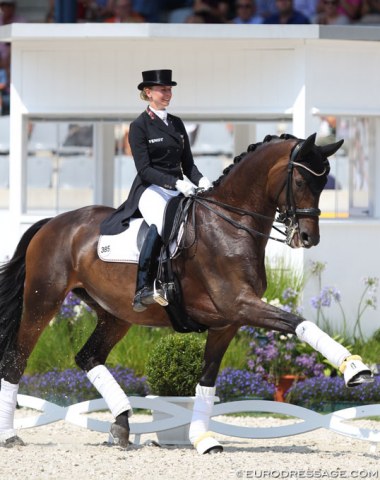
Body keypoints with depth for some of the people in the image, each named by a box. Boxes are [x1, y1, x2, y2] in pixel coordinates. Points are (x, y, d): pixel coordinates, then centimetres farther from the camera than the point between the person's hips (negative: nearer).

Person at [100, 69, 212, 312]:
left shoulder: (177, 124, 18)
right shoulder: (139, 126, -1)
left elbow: (188, 163, 17)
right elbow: (144, 169, -9)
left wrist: (201, 180, -5)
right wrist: (175, 183, -21)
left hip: (179, 190, 7)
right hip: (150, 190, -7)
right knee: (161, 224, -37)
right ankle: (142, 290, -42)